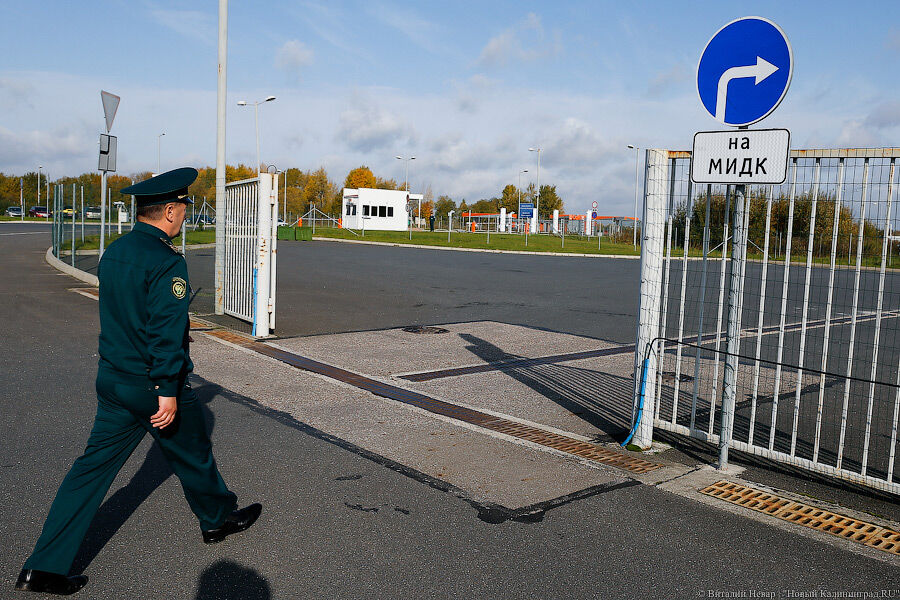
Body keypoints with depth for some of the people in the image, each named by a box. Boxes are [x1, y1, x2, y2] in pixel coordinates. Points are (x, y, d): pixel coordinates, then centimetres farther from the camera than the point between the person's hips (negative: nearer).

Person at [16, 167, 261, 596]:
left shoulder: (113, 252, 6)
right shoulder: (166, 262, -21)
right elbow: (166, 332, -25)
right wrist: (168, 392, -22)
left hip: (112, 379, 7)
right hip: (154, 384, -7)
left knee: (94, 465, 10)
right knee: (192, 455, 15)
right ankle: (218, 519, 38)